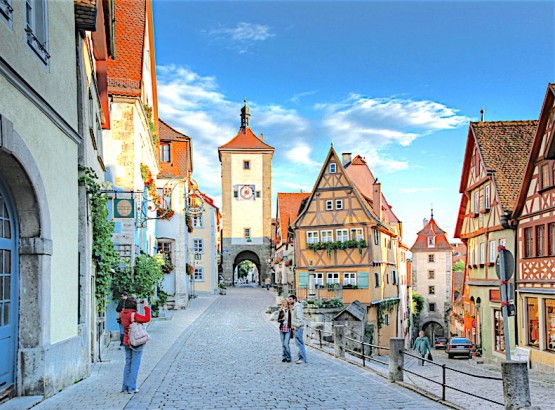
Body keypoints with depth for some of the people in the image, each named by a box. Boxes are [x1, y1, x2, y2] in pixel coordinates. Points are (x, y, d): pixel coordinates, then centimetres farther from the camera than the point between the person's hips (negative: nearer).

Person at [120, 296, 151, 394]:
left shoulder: (123, 313, 0)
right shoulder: (134, 315, -21)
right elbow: (147, 319, -26)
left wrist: (130, 300, 13)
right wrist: (146, 307, -17)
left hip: (127, 341, 7)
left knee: (128, 364, 17)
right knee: (135, 365, 1)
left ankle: (125, 386, 20)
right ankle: (131, 388, 3)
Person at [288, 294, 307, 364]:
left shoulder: (297, 307, -14)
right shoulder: (293, 307, 17)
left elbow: (299, 318, -20)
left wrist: (296, 326, -19)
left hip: (298, 328, -10)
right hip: (295, 328, 10)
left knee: (299, 343, -9)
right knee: (299, 343, 11)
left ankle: (303, 359, -9)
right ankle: (301, 358, 15)